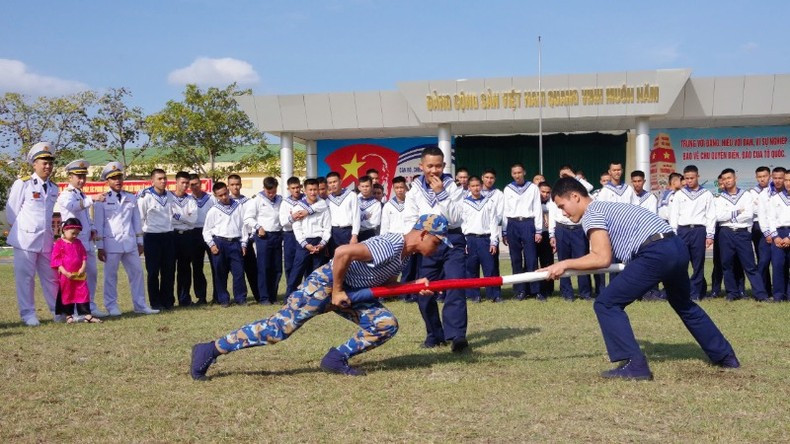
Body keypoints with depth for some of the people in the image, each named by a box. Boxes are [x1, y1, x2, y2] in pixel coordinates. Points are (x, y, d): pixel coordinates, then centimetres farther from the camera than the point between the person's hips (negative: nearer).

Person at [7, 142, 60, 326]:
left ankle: (57, 311, 20)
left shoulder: (53, 188, 11)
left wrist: (51, 232, 11)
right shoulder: (22, 184, -6)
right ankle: (28, 314, 8)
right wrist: (20, 230, 5)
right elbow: (11, 211, -2)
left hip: (47, 239, 5)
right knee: (25, 277, 0)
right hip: (26, 239, -5)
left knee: (51, 276, 10)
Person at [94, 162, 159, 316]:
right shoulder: (102, 200, 1)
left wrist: (140, 242, 11)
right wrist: (100, 247, -5)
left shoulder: (131, 198, 13)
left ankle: (140, 305, 11)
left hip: (130, 243, 4)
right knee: (111, 275, 2)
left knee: (137, 272, 4)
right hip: (111, 244, -4)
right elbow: (98, 225, -1)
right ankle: (112, 306, 11)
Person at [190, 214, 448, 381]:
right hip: (326, 282, -9)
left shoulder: (404, 254, 5)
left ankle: (337, 359, 4)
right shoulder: (390, 245, -26)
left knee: (386, 324, -4)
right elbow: (342, 252, -34)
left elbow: (385, 284, 16)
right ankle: (211, 350, -3)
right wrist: (336, 291, -22)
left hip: (352, 293, 9)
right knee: (279, 327, -11)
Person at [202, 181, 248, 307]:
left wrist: (243, 244, 6)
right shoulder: (213, 211, 5)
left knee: (239, 272, -2)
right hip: (219, 243, -1)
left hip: (235, 242, 1)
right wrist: (211, 244, -4)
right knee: (221, 273, 3)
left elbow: (243, 225, 10)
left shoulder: (239, 206, 8)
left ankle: (241, 298, 7)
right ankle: (223, 299, 11)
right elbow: (206, 230, 8)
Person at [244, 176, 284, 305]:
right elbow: (247, 218, -1)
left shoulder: (280, 200, 10)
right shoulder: (258, 200, 0)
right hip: (263, 236, -4)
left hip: (277, 235, 4)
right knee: (264, 268, -4)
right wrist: (258, 227, -10)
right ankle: (264, 297, 0)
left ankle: (273, 296, 15)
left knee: (277, 269, 5)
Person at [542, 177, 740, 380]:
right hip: (677, 247, 10)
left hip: (656, 254, -10)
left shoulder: (591, 214, -1)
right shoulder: (606, 207, 27)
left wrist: (565, 264, -3)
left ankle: (634, 364, -8)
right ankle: (725, 356, 44)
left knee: (606, 304, -3)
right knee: (684, 304, 33)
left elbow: (602, 259, -11)